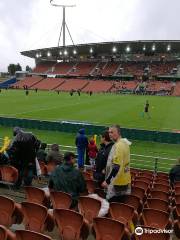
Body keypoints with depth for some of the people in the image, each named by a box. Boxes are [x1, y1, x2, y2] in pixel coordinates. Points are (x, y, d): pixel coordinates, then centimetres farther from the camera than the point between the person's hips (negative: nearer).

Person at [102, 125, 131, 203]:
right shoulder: (125, 143, 8)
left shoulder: (118, 146, -21)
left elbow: (116, 167, -26)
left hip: (117, 183, -9)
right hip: (125, 181, 9)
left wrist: (107, 181, -22)